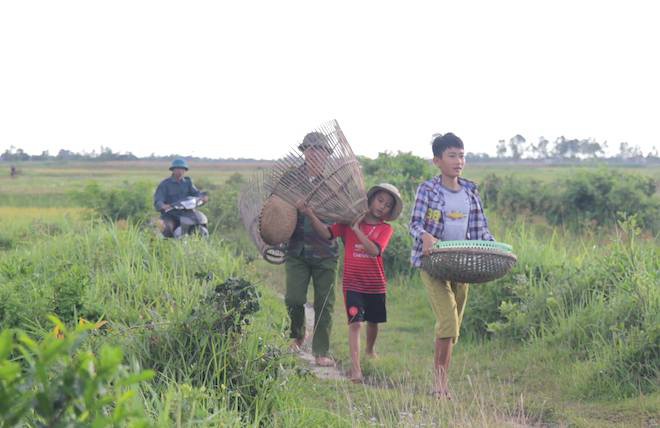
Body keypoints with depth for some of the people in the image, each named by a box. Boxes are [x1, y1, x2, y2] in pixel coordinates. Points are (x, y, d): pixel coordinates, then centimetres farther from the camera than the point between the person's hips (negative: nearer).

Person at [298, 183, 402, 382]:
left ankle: (370, 349, 51)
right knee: (355, 323, -15)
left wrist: (357, 229, -23)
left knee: (373, 321, 21)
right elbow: (327, 233, -13)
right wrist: (310, 214, -25)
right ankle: (355, 368, -19)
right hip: (353, 282, -2)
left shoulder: (385, 229, -2)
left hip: (376, 284, 2)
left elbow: (375, 250, -20)